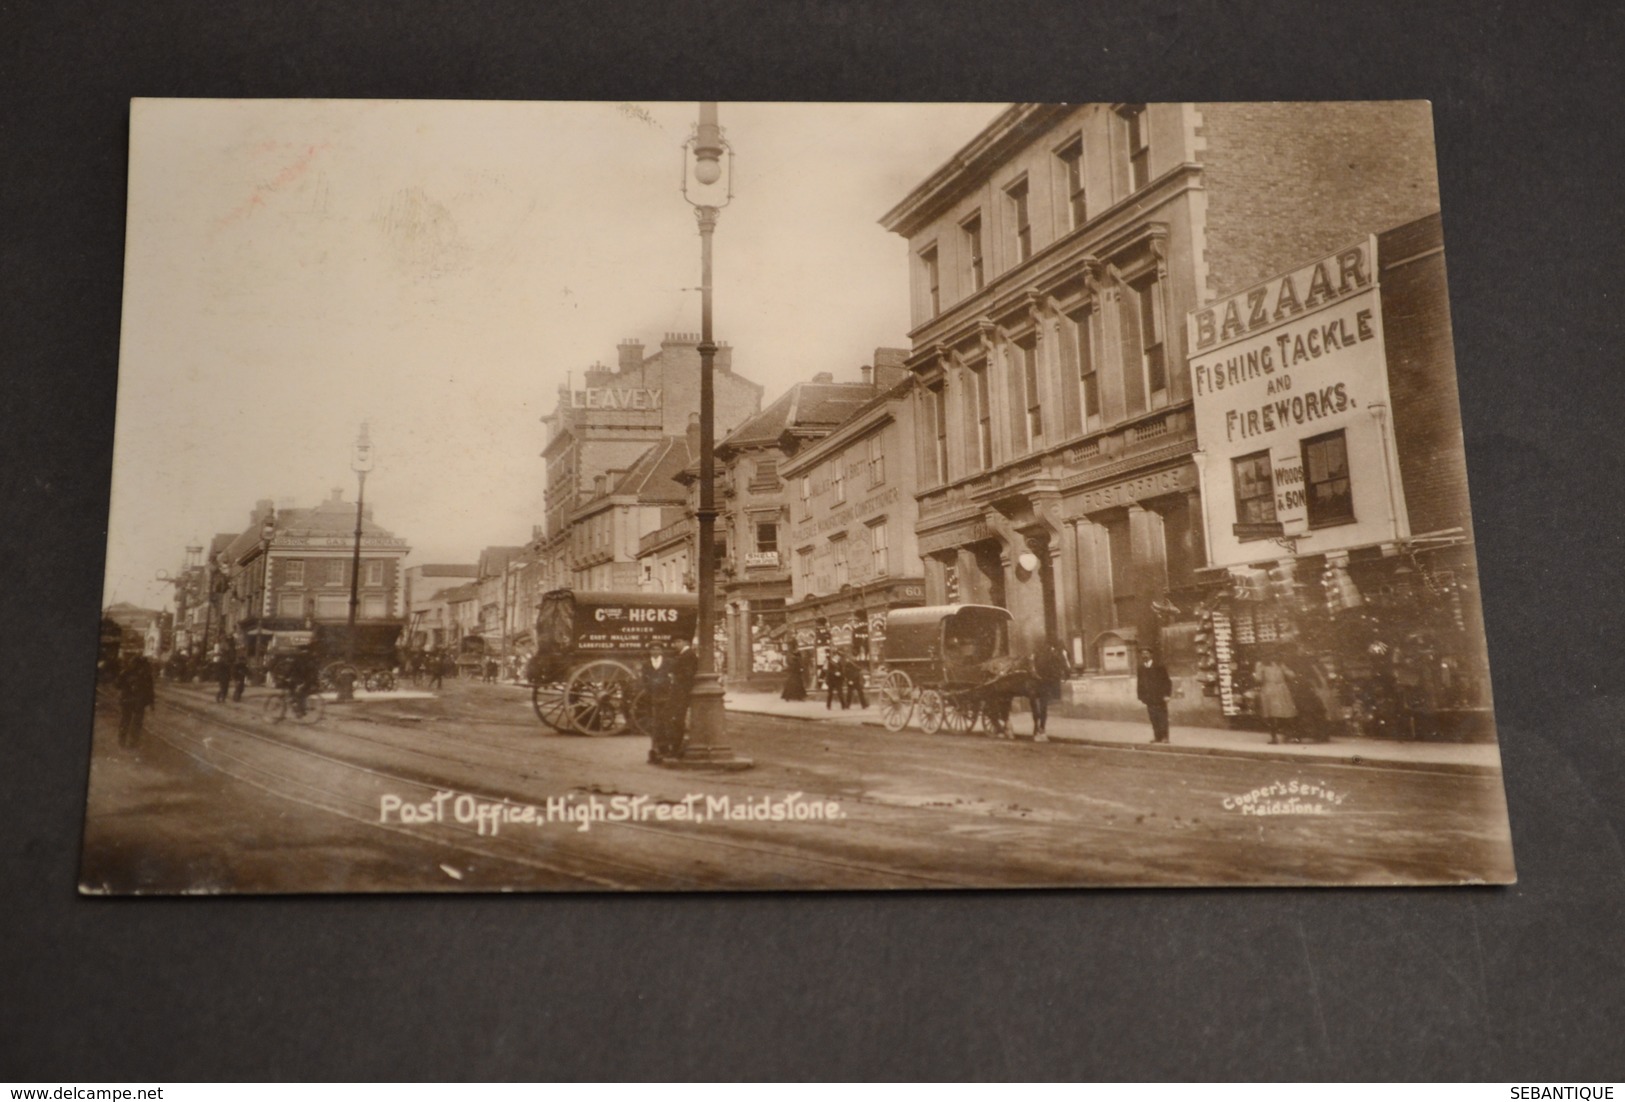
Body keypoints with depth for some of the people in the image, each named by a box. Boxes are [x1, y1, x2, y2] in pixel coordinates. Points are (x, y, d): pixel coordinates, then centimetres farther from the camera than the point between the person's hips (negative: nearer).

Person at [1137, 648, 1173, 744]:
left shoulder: (1159, 667, -4)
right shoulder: (1141, 669, 9)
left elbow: (1167, 681, -4)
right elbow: (1139, 683, 12)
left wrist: (1167, 694, -10)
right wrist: (1141, 696, 6)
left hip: (1160, 697, -4)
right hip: (1149, 698, 4)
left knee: (1162, 717, -1)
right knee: (1153, 719, 3)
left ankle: (1164, 737, 4)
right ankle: (1157, 736, 9)